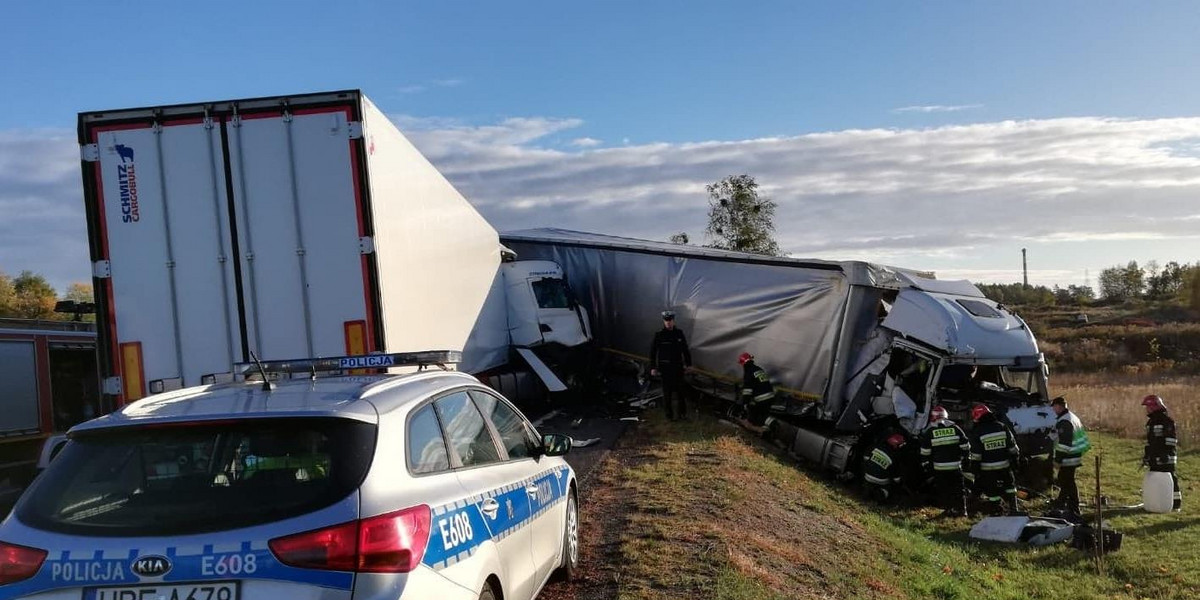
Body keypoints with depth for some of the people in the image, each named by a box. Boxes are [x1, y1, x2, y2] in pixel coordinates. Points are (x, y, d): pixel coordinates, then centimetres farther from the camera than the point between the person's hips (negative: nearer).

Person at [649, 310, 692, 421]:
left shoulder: (679, 333, 2)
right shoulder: (659, 335, -5)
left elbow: (685, 349, 10)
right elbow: (653, 352, -3)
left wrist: (688, 363, 11)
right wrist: (652, 367, -5)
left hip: (678, 366, 2)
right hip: (665, 367, -2)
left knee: (680, 389, 4)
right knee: (667, 391, 2)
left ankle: (682, 411, 17)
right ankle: (669, 414, 11)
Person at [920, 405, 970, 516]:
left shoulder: (929, 432, -5)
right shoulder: (955, 428, 0)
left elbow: (925, 452, -2)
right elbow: (965, 445, 4)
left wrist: (926, 464, 9)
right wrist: (965, 457, 17)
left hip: (939, 468, -2)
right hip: (955, 465, 2)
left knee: (943, 490, 9)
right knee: (958, 489, 12)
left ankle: (948, 509, 8)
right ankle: (961, 509, 12)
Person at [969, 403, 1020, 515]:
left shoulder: (977, 432, -13)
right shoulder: (1002, 427, -1)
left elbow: (975, 457, -12)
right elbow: (1013, 448, 4)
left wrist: (974, 472, -5)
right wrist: (1015, 460, 17)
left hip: (988, 470, -4)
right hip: (1004, 467, 4)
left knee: (992, 493, 5)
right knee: (1009, 487, 21)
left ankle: (996, 513, 10)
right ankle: (1013, 510, 22)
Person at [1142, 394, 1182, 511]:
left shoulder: (1167, 421, -10)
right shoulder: (1150, 422, 16)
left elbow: (1171, 441, -15)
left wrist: (1167, 454, -21)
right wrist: (1146, 456, 19)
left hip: (1166, 459, -9)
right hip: (1154, 459, 9)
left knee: (1171, 479, -5)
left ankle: (1176, 502, 1)